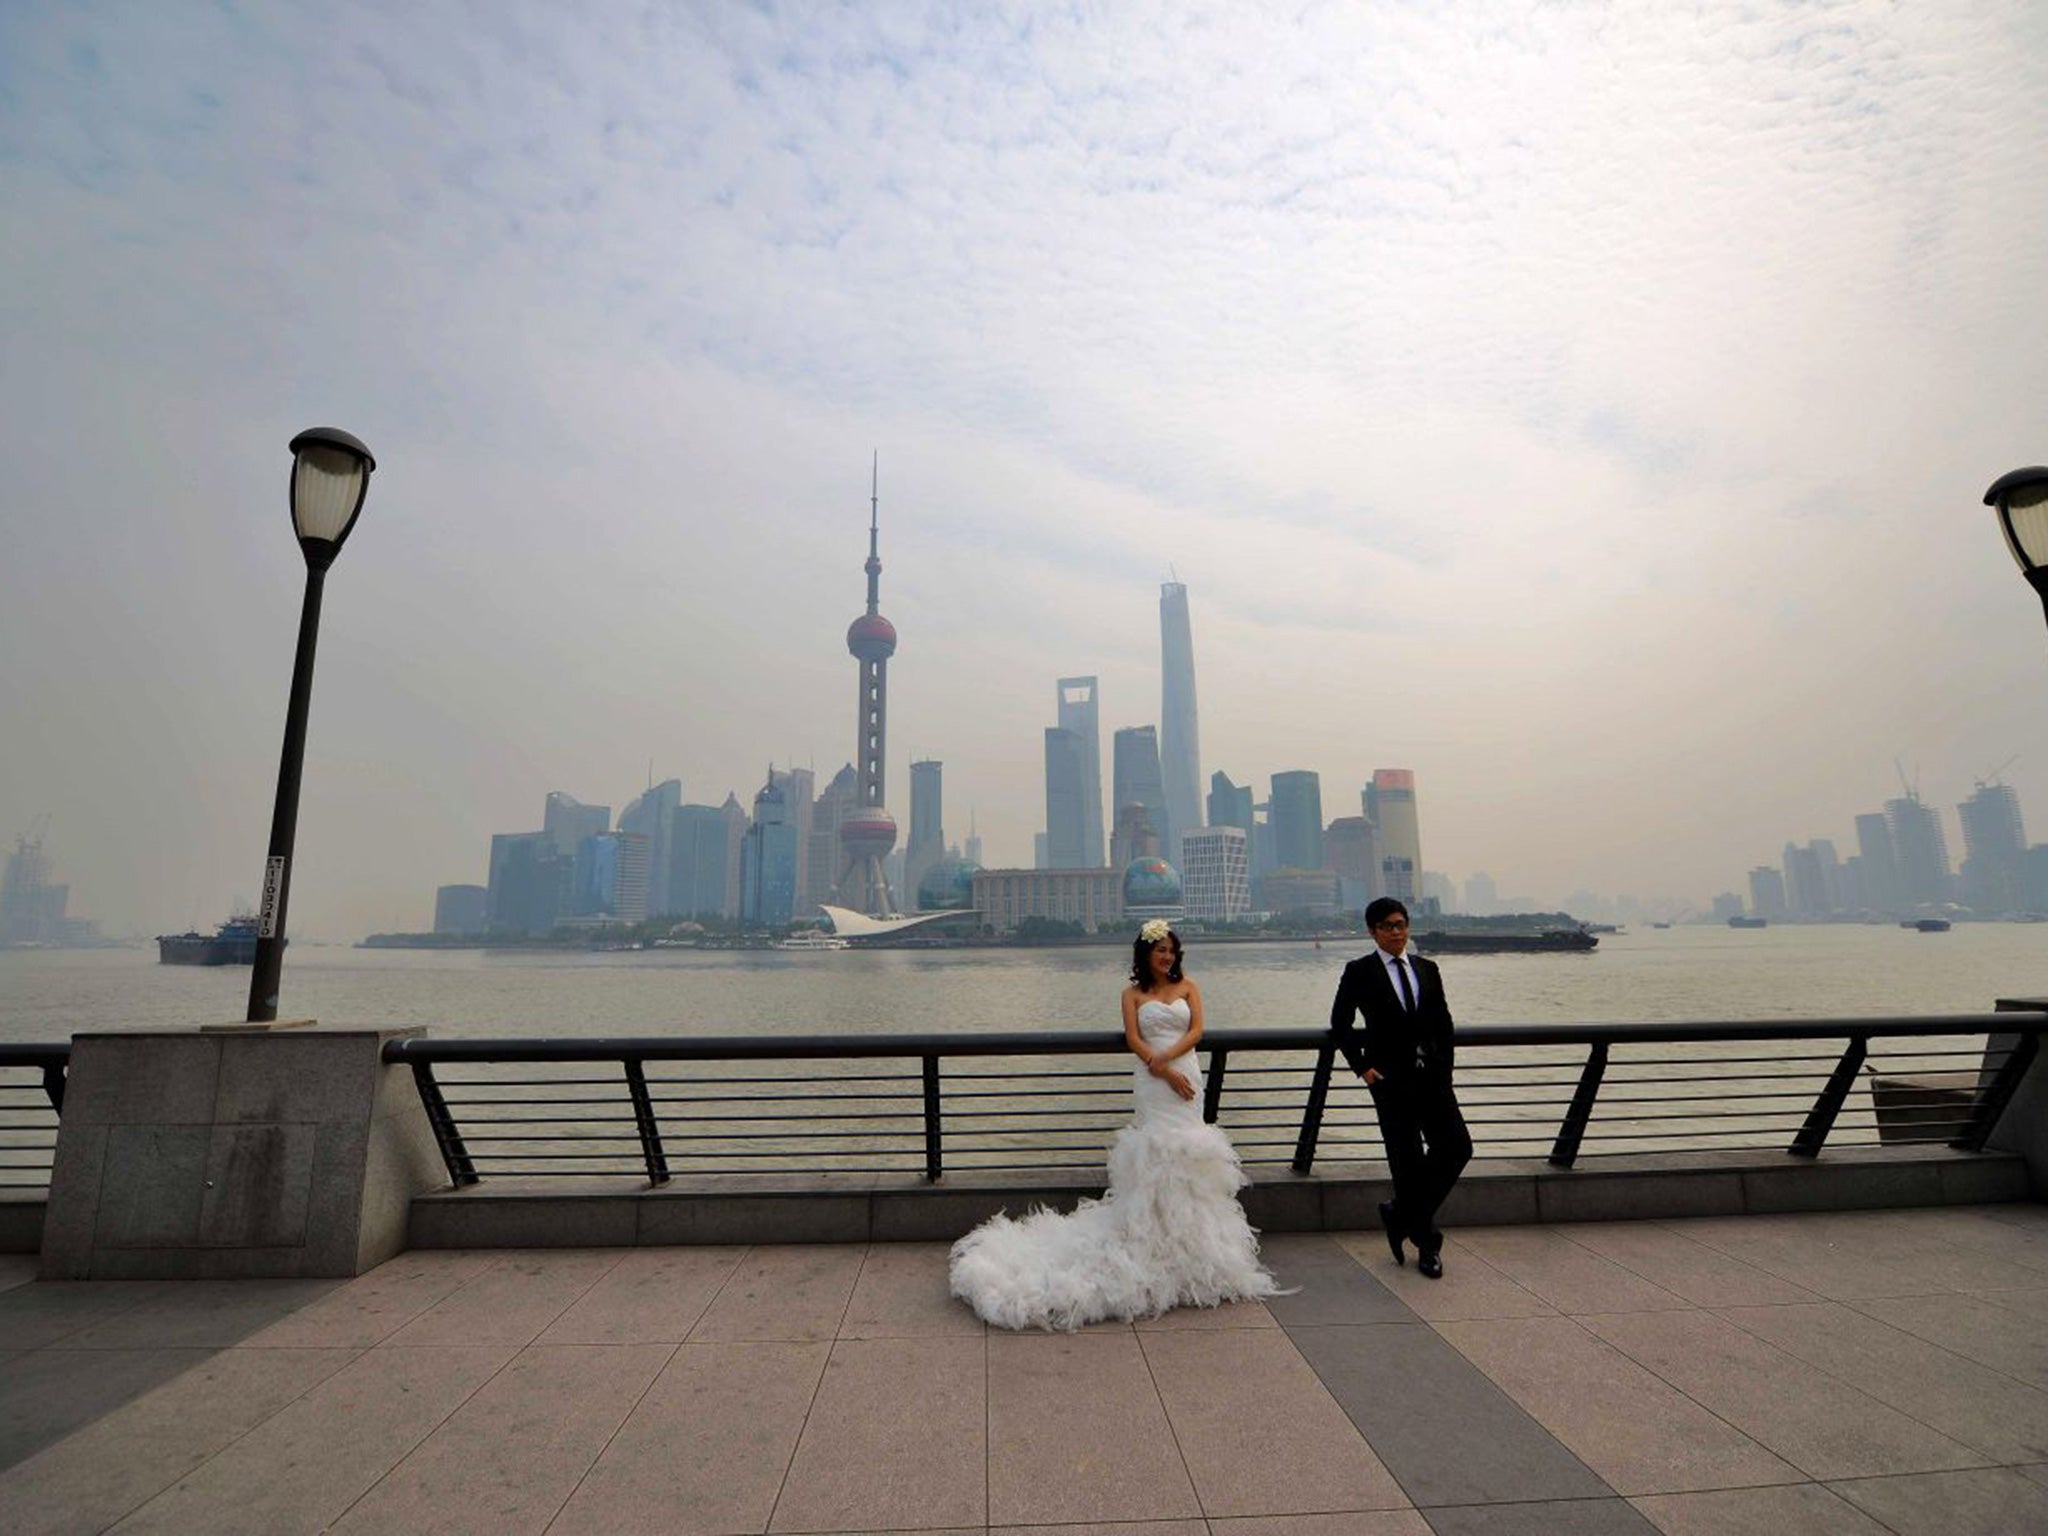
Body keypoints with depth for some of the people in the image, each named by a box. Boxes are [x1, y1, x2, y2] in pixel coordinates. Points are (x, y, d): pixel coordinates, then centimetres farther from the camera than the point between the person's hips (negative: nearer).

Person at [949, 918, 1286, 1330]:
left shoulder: (1187, 986, 11)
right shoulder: (1133, 993, 6)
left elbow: (1197, 1030, 0)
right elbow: (1134, 1039, -4)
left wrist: (1165, 1057, -14)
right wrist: (1166, 1073, -14)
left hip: (1187, 1076, 2)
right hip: (1152, 1082, -2)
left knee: (1186, 1154, 3)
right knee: (1156, 1153, -5)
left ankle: (1186, 1234, 14)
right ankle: (1157, 1234, 4)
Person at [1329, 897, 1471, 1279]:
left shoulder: (1427, 969, 10)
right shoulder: (1359, 972, -4)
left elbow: (1444, 1024, 13)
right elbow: (1340, 1023, 0)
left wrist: (1445, 1071, 5)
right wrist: (1361, 1066, -6)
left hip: (1432, 1074, 5)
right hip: (1391, 1077, -4)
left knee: (1457, 1147, -1)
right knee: (1407, 1159, 1)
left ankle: (1401, 1214, 18)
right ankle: (1426, 1242, 20)